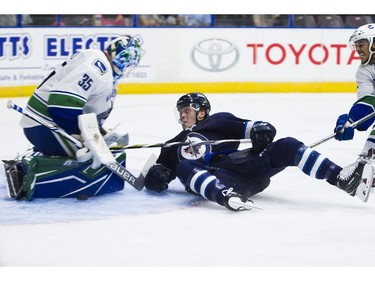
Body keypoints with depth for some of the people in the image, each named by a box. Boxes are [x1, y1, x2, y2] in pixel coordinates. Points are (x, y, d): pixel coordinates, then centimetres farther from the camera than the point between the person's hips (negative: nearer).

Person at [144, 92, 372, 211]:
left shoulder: (219, 121, 23)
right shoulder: (175, 145, 31)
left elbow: (253, 128, 13)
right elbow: (162, 168, 24)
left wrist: (261, 131, -11)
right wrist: (156, 175, -1)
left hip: (246, 165, 0)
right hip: (217, 180, 0)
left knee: (286, 146, -20)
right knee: (184, 167, -31)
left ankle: (341, 178, -32)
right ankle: (228, 196, -59)